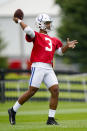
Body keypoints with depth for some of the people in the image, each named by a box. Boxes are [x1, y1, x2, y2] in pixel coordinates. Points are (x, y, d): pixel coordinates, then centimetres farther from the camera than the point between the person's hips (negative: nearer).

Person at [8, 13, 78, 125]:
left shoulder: (53, 40, 25)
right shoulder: (36, 35, 3)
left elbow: (60, 51, 33)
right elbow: (28, 30, -16)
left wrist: (67, 46, 15)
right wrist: (19, 21, -4)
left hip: (49, 69, 6)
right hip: (38, 66, -6)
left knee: (55, 90, -7)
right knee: (32, 91, -9)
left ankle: (51, 119, -2)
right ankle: (13, 111, 7)